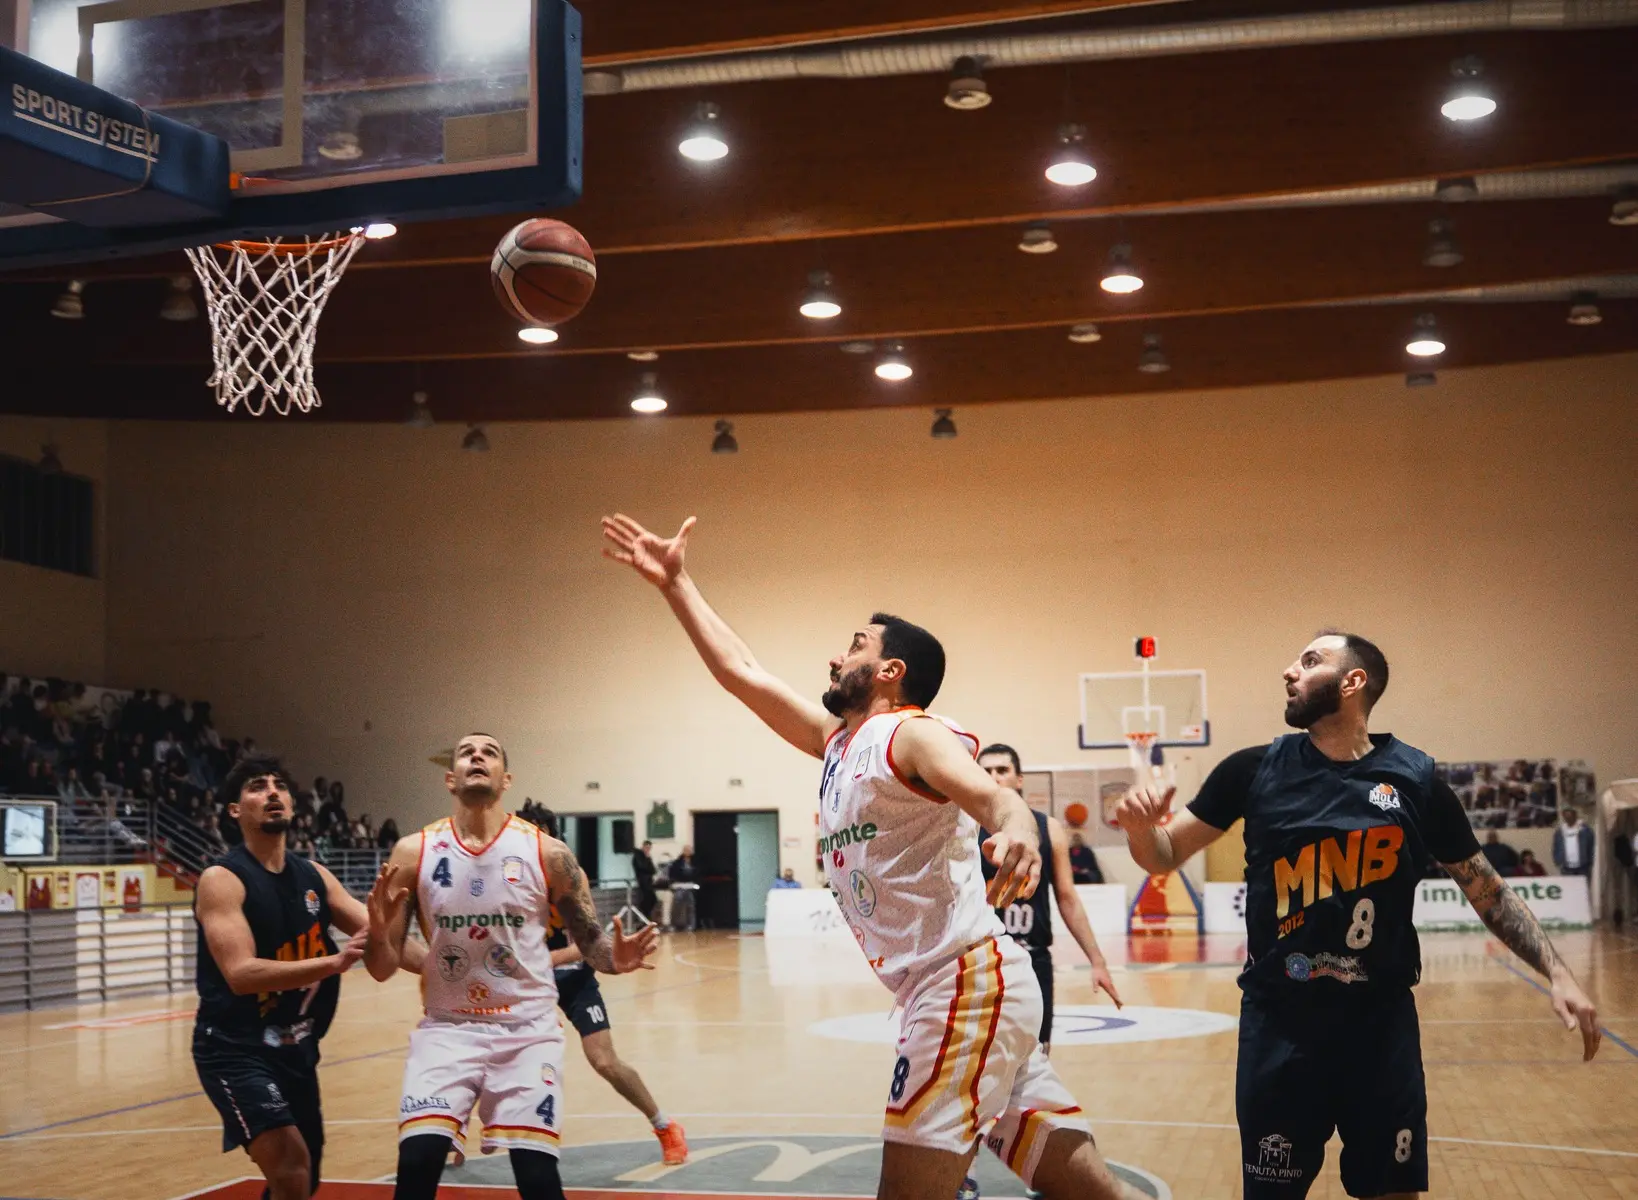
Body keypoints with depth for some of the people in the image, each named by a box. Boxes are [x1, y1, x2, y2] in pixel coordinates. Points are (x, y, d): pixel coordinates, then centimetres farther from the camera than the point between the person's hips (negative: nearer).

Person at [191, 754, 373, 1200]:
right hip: (235, 1049, -7)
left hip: (297, 1048, 7)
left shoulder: (314, 876, 5)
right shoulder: (221, 880, -14)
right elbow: (241, 974, -25)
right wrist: (334, 962, -35)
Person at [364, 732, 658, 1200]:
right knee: (417, 1160, -15)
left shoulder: (546, 853, -5)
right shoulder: (413, 853, -3)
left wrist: (615, 958, -21)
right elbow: (383, 968, 0)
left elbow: (590, 941, 2)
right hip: (447, 1028, 1)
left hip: (527, 1030, -1)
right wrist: (378, 934, -22)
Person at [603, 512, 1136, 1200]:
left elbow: (992, 795, -27)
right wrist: (674, 583, 26)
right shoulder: (838, 742, 19)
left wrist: (1016, 831, -50)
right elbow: (740, 671, 25)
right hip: (943, 989, 9)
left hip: (970, 981, -9)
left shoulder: (912, 734, -7)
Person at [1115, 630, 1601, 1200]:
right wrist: (1141, 826, -17)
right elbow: (1165, 856, 5)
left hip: (1382, 1023, 0)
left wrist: (1557, 972, -5)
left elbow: (1488, 892, 6)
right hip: (1280, 1024, 0)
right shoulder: (1254, 771, -2)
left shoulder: (1414, 778, -2)